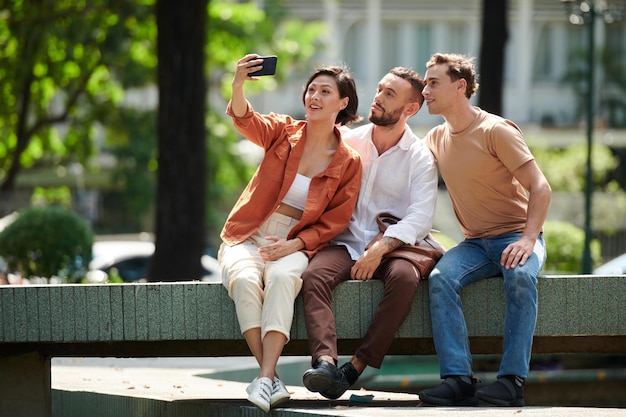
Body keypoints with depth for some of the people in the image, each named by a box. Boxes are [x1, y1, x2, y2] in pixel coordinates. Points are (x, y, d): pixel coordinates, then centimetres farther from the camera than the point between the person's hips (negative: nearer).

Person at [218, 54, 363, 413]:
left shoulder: (349, 163, 3)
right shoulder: (284, 131, 4)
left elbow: (334, 222, 1)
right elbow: (246, 121, -17)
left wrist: (293, 245, -15)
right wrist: (239, 84, -39)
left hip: (294, 246, -1)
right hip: (248, 238, 1)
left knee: (282, 278, -36)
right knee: (245, 281, -33)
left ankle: (265, 379, -42)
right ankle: (274, 382, -33)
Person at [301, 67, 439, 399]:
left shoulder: (420, 158, 2)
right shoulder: (349, 142, 12)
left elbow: (420, 218, -10)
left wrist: (380, 249, -25)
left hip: (391, 249, -2)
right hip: (344, 245, 2)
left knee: (405, 277, -36)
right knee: (314, 275, -30)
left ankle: (356, 367, -35)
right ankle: (324, 362, -50)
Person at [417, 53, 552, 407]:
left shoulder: (496, 130, -9)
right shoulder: (436, 139, 11)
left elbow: (540, 188, -13)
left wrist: (528, 239, -26)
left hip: (516, 235, -5)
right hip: (475, 244, 5)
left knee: (521, 276, -37)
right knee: (441, 278, -27)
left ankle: (512, 380, -36)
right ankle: (459, 381, -35)